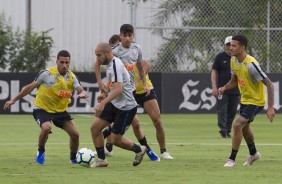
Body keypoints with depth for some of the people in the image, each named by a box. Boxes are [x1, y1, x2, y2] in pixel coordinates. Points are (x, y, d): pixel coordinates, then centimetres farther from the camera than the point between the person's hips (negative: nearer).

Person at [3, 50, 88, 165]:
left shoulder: (72, 77, -6)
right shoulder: (47, 74, -16)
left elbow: (81, 90, -18)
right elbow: (30, 87, -7)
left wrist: (82, 94, -44)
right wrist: (14, 100, -3)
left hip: (60, 110, 4)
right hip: (42, 108, -4)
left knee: (75, 134, -4)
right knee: (46, 127, -34)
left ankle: (73, 158, 23)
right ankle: (41, 151, -5)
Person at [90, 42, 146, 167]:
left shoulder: (115, 66, -24)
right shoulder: (111, 64, 7)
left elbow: (118, 89, -34)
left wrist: (103, 103, -41)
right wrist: (106, 94, 19)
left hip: (126, 108, -10)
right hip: (114, 104, 10)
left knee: (115, 139, -2)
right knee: (95, 128, 1)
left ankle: (139, 150, 23)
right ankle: (101, 159, 11)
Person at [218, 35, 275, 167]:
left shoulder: (251, 64, -31)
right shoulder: (234, 61, -5)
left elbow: (269, 84, -28)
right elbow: (234, 80, 12)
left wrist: (270, 107, -32)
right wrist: (224, 88, -11)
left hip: (256, 101, -9)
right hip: (245, 99, 9)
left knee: (237, 125, -19)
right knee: (244, 127, 23)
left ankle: (232, 159, -8)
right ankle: (253, 154, 47)